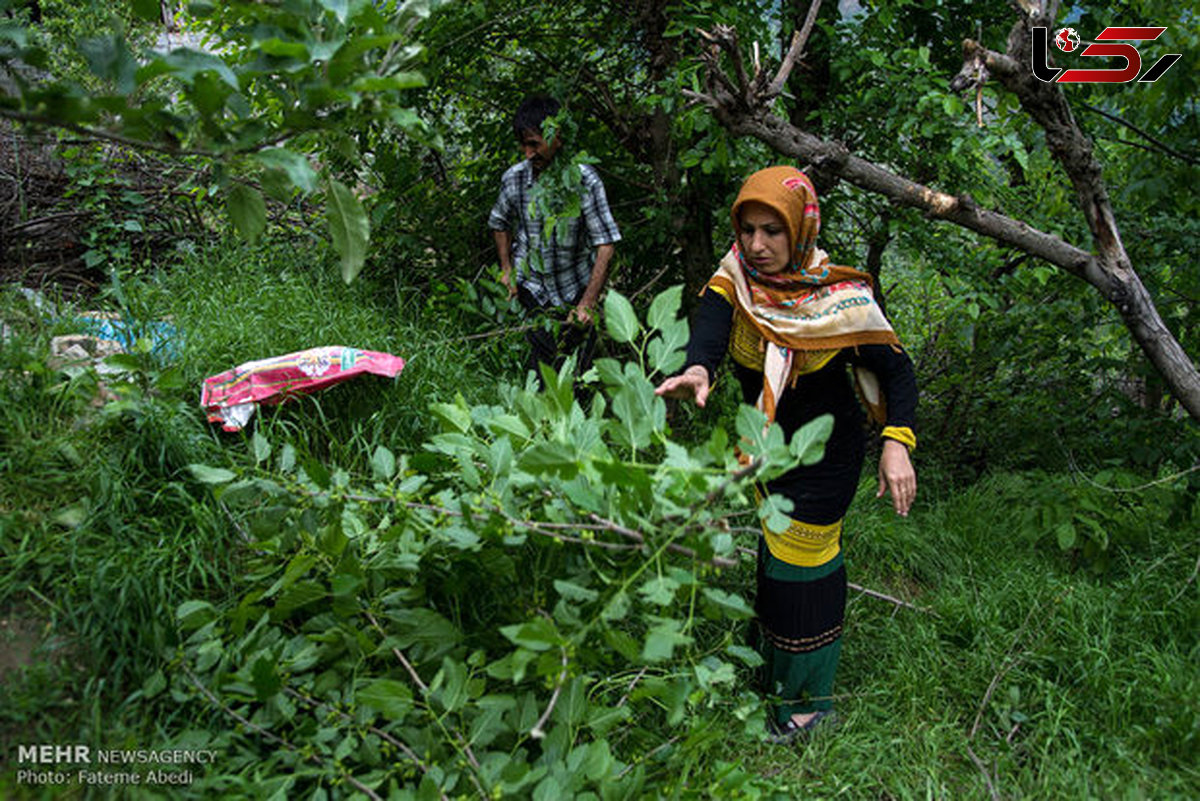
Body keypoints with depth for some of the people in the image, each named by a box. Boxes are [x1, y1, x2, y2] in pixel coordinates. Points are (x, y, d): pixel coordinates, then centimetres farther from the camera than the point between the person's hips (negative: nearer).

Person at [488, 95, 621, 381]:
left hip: (577, 287, -1)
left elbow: (605, 244, -19)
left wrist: (587, 304, -22)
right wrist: (507, 269, 4)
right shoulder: (513, 178, -9)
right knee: (543, 360, -6)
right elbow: (500, 223, 14)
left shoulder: (584, 180, -19)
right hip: (532, 283, 1)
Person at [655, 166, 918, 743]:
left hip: (824, 453, -5)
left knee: (802, 565, 2)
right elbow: (713, 313, -34)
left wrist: (896, 443, -33)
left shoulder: (839, 299, -23)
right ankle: (770, 666, 44)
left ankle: (807, 699, 24)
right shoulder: (740, 273, -14)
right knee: (769, 549, 20)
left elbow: (896, 372, -18)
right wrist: (698, 369, -56)